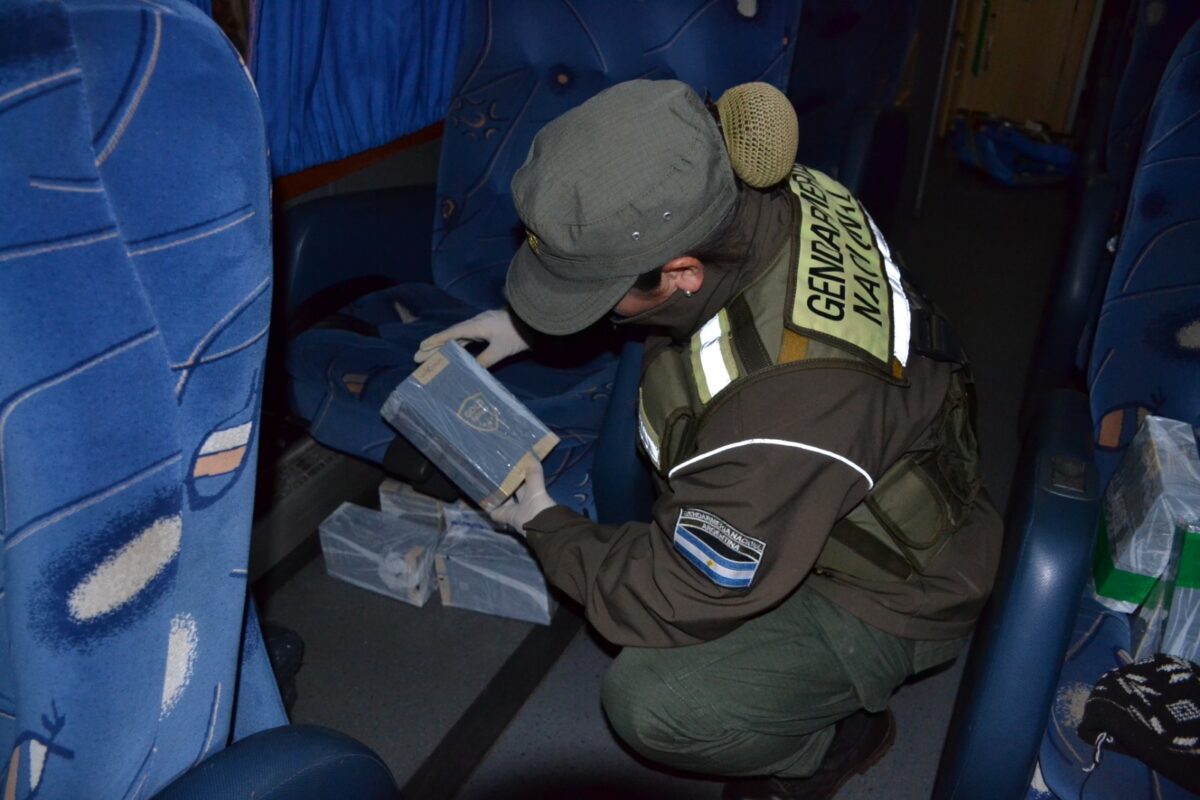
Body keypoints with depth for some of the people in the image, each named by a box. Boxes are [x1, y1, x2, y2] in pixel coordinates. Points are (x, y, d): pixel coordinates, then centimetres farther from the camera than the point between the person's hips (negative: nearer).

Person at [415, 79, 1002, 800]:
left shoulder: (784, 414, -42)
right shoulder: (763, 193, -20)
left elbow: (673, 601, -25)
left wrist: (542, 524, -10)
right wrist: (528, 325, -1)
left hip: (885, 592, -8)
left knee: (649, 702, -23)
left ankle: (836, 741, 8)